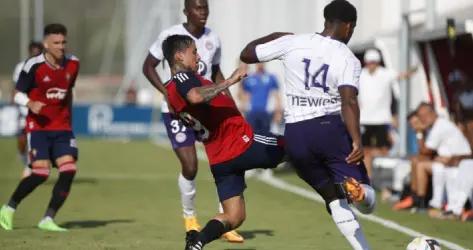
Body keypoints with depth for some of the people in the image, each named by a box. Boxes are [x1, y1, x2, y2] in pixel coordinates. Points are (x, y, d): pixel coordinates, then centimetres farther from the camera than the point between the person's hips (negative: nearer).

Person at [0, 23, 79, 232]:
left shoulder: (72, 64, 5)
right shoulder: (34, 65, -11)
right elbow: (18, 94, -5)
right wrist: (30, 104, -26)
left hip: (62, 128, 5)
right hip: (38, 126, -5)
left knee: (69, 170, -12)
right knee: (41, 172, -16)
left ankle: (48, 220, -4)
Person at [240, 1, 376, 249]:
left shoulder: (292, 43, 4)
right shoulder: (348, 59, -2)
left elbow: (246, 54, 13)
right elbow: (349, 102, -18)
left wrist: (274, 37, 29)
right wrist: (356, 140, -27)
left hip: (295, 134, 3)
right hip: (330, 127, -3)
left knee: (334, 199, 15)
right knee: (365, 196, -4)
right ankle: (354, 189, -41)